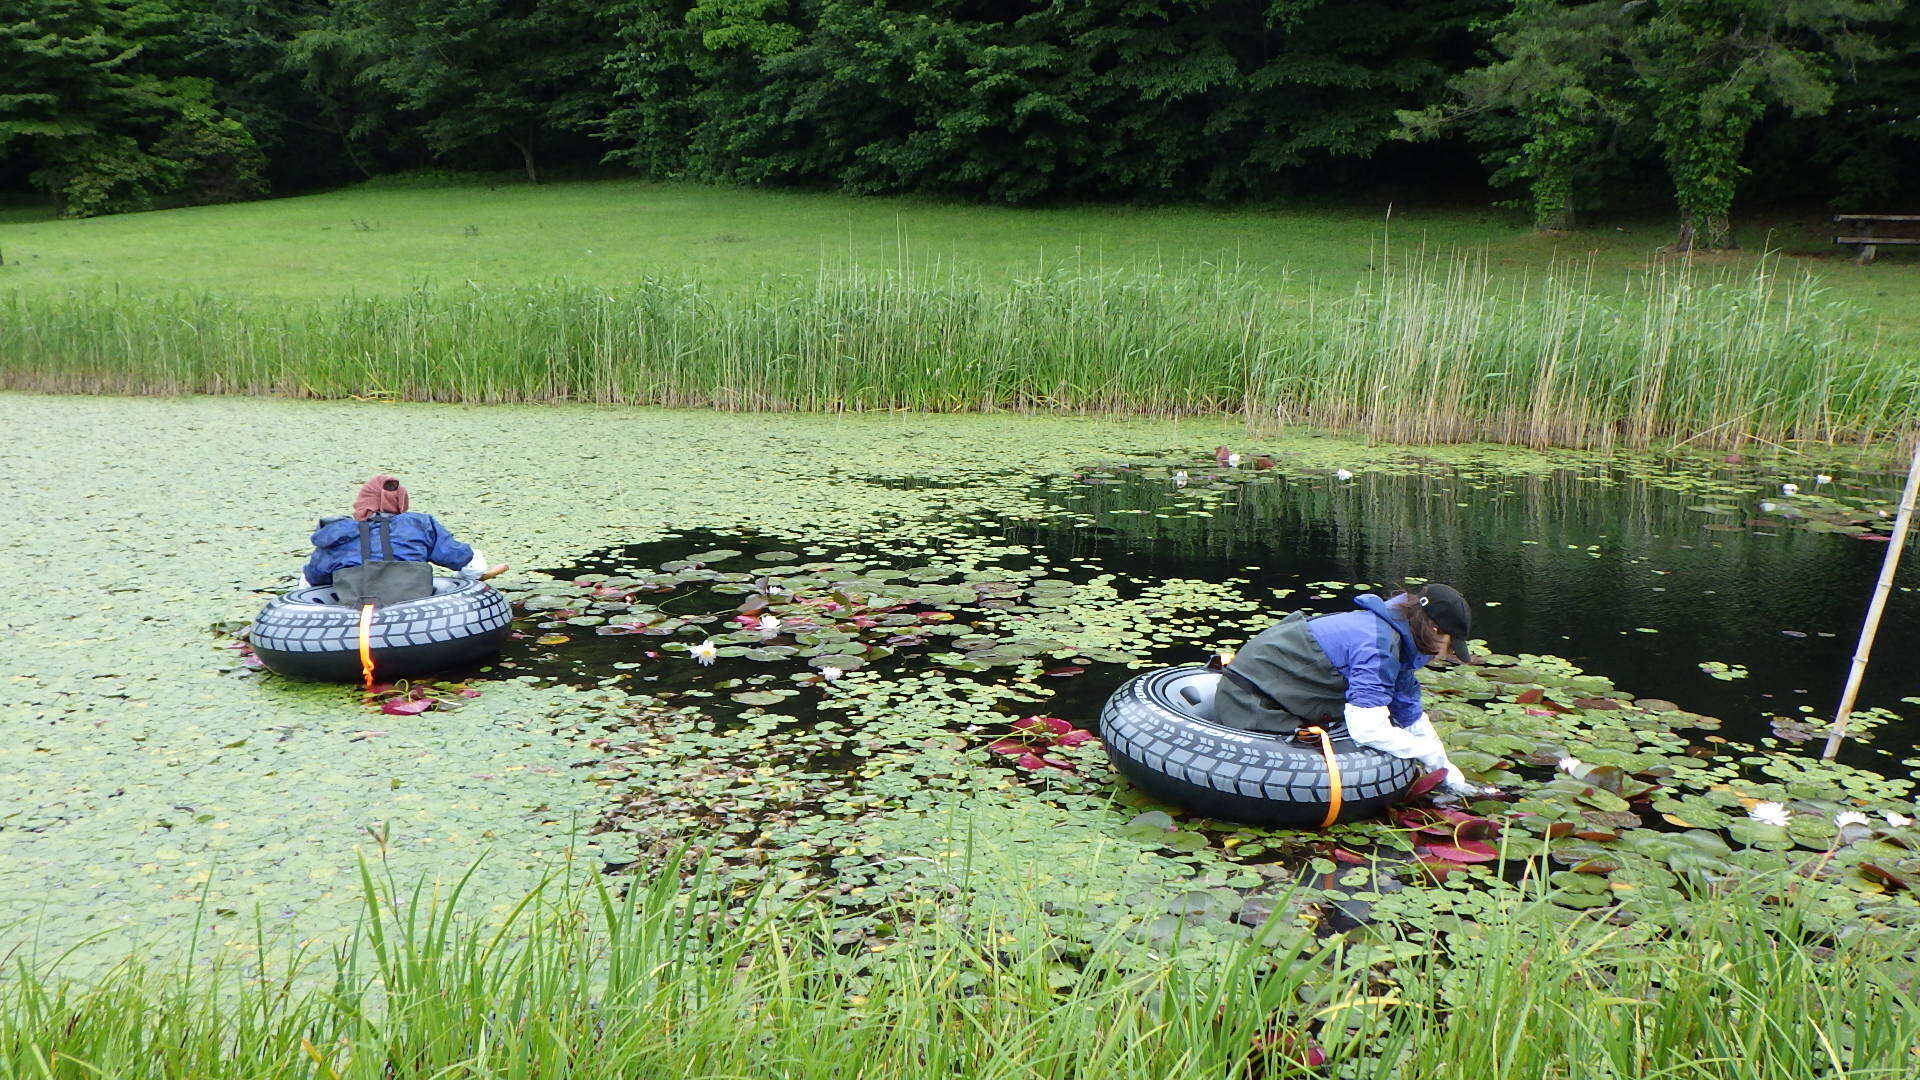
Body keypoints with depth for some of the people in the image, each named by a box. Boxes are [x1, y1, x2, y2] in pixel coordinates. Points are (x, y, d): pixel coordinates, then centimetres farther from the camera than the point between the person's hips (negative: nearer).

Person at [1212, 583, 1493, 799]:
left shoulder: (1394, 635, 7)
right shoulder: (1378, 644, -25)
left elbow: (1411, 715, 12)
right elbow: (1367, 729, -30)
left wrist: (1451, 779, 10)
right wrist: (1430, 752, -15)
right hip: (1249, 700, -10)